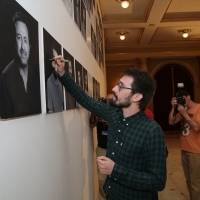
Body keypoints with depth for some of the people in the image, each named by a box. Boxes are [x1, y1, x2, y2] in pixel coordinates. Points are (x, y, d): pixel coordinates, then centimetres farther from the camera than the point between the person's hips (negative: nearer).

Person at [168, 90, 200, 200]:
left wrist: (185, 113, -18)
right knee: (189, 180, 17)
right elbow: (171, 122, 6)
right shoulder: (183, 109, 12)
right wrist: (173, 107, -4)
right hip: (184, 150, 8)